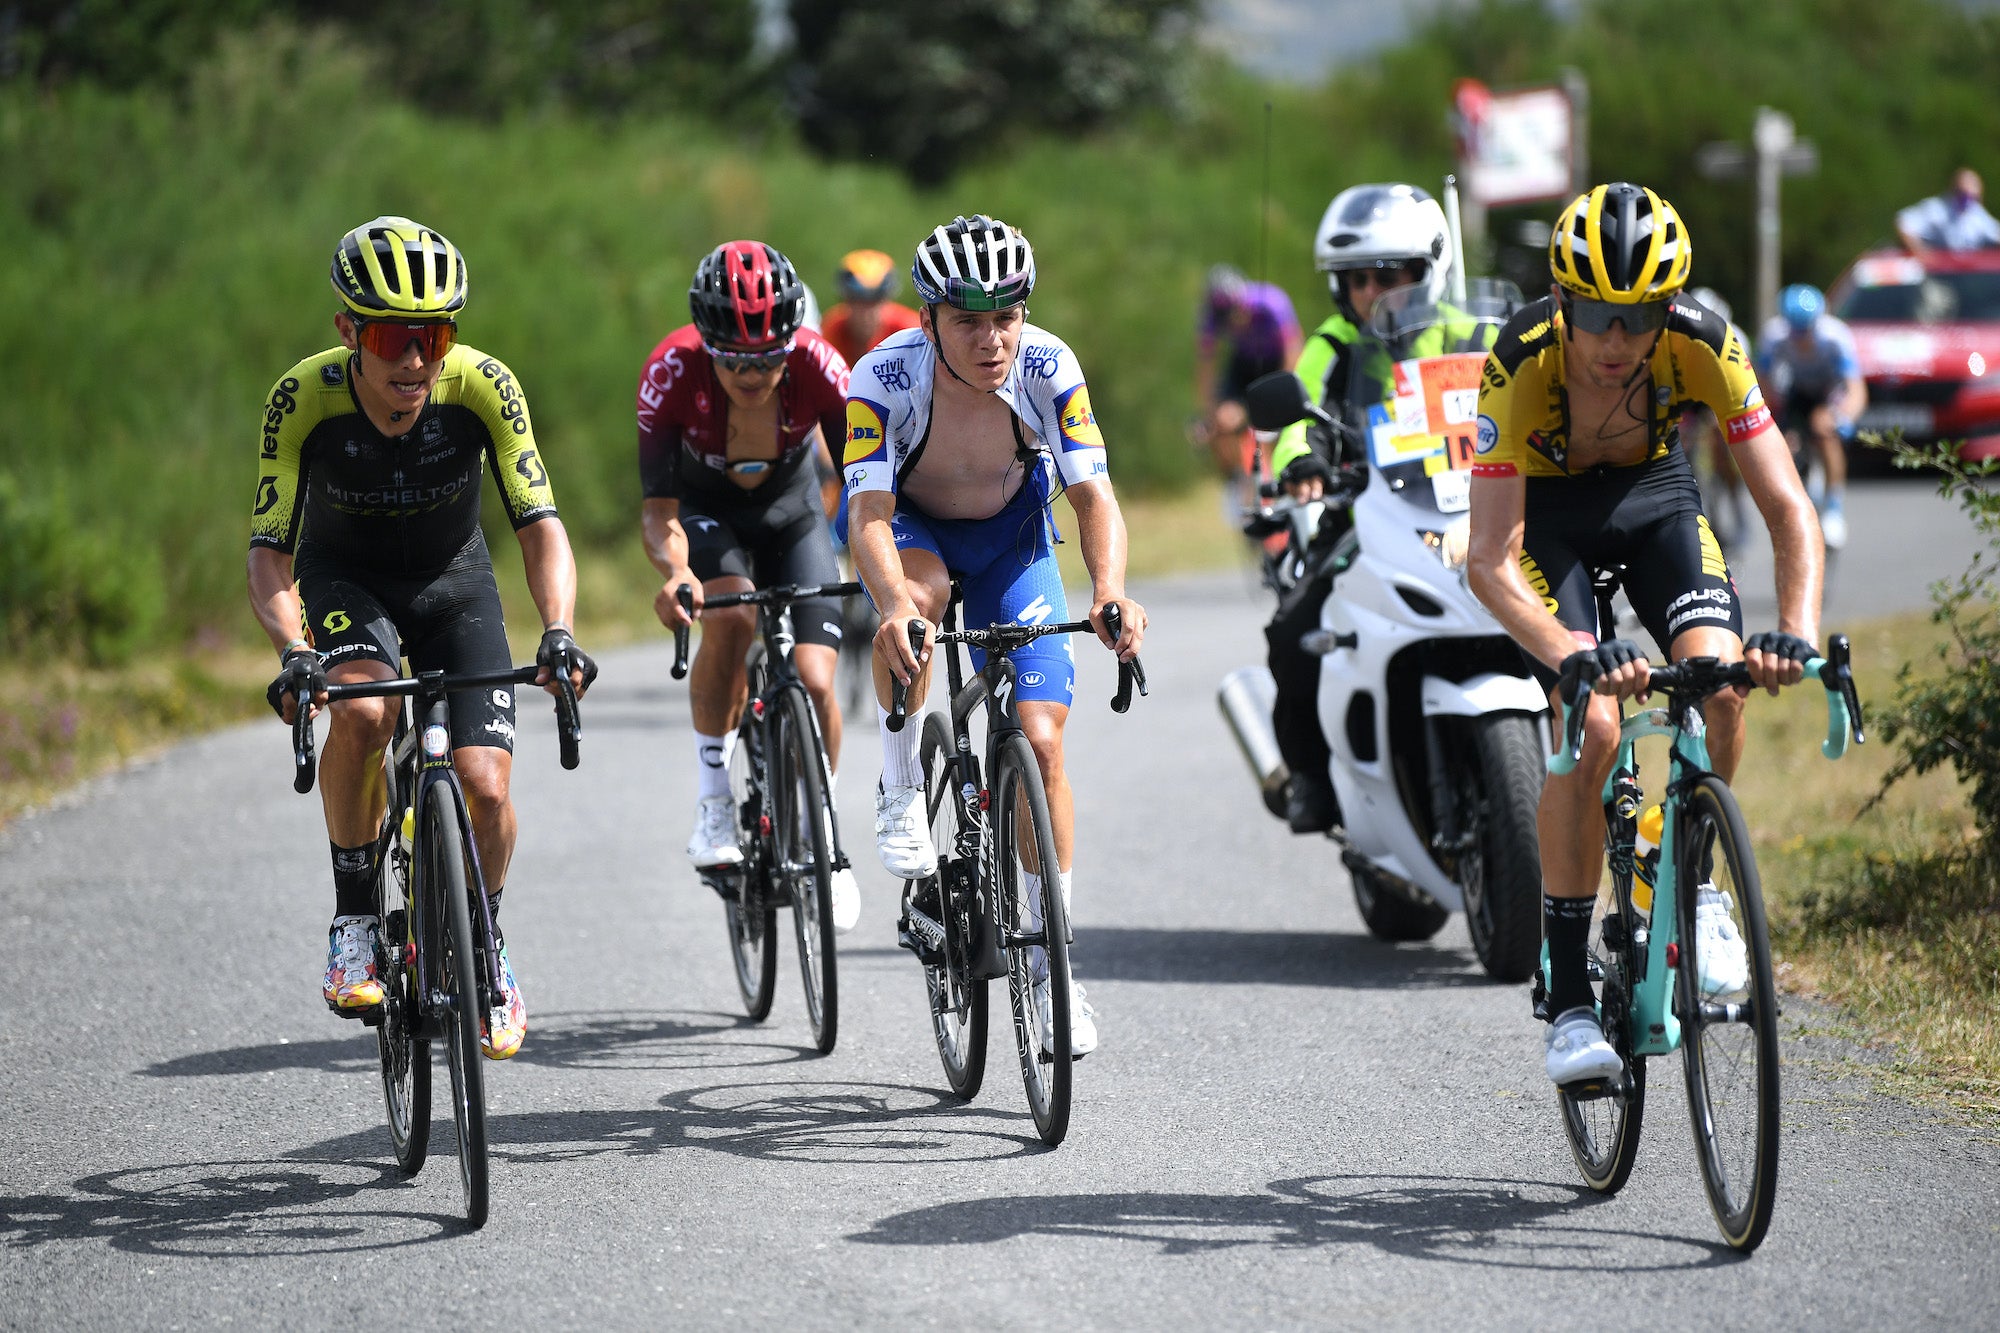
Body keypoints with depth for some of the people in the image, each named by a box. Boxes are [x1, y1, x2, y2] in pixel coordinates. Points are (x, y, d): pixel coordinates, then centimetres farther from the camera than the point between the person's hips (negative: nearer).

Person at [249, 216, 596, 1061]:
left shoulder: (483, 388, -27)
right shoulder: (305, 398, -28)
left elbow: (541, 526, -25)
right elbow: (270, 555, -25)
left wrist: (557, 633, -43)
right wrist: (293, 653, -43)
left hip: (452, 580, 1)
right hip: (346, 578, -1)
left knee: (485, 789, -12)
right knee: (361, 710, -33)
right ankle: (354, 920, -14)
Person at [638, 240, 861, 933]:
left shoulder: (817, 366, -32)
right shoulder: (673, 371, -33)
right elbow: (658, 509, -31)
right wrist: (674, 574, -52)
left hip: (791, 514, 1)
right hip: (706, 512, -1)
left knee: (813, 683, -13)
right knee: (731, 617, -33)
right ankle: (712, 804, -17)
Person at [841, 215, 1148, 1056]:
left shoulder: (1048, 370, -27)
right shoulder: (885, 378, -32)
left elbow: (1093, 494, -29)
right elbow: (867, 514, -40)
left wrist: (1110, 595, -48)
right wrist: (895, 604, -60)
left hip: (1011, 537, 2)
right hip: (911, 526, -1)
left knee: (1039, 739, -10)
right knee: (917, 593, -39)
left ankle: (1051, 963, 2)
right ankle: (901, 791, -17)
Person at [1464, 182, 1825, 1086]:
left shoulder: (1703, 346, -30)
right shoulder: (1521, 362, -35)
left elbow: (1788, 509, -28)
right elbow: (1490, 560, -37)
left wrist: (1798, 631, -46)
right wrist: (1571, 656, -54)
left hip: (1653, 490, 2)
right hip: (1545, 510, -2)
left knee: (1722, 681, -25)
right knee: (1591, 726, -23)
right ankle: (1568, 996, -12)